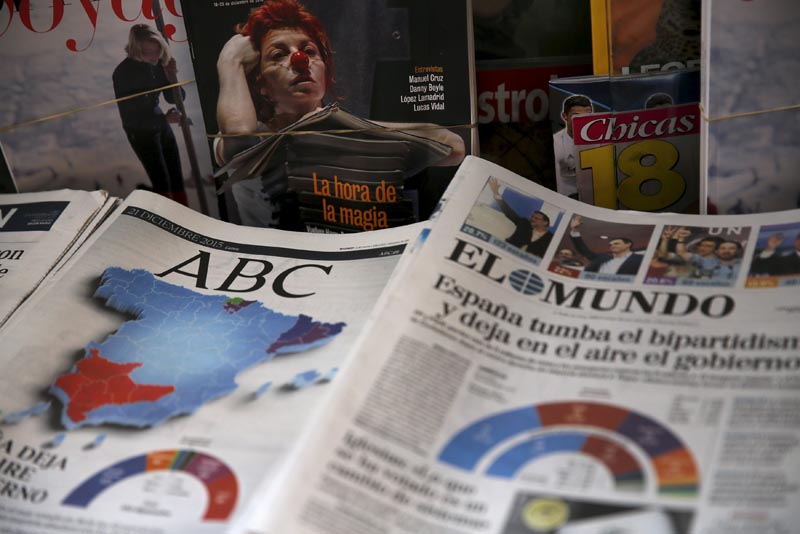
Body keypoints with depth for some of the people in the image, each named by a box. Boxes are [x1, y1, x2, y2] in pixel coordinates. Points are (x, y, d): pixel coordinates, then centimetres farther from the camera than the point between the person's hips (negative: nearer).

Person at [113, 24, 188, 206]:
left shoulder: (158, 63, -11)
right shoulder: (123, 73, -25)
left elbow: (174, 98, -1)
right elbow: (128, 116, -22)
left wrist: (172, 77, -22)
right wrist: (164, 118, -30)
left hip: (160, 126, 5)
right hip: (140, 131, -5)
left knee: (177, 178, 11)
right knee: (162, 183, -6)